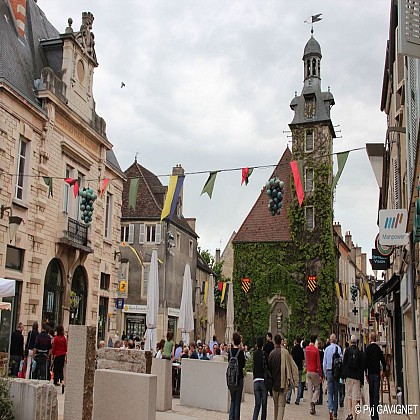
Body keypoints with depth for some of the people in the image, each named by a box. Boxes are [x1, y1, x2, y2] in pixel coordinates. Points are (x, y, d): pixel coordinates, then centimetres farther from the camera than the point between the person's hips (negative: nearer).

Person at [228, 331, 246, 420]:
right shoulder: (240, 351, -13)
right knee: (237, 401, 3)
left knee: (232, 399, 15)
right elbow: (243, 365, -6)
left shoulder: (230, 351, 0)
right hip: (239, 377, -4)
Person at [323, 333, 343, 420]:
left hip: (329, 371, 1)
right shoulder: (338, 348, -7)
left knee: (330, 392, 6)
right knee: (336, 392, 8)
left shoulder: (327, 349, 0)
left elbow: (324, 363, 5)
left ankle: (330, 409, -15)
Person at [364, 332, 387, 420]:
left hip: (370, 373, 0)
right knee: (376, 394, -1)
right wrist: (384, 370, 13)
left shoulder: (367, 349, -4)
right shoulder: (378, 348, -3)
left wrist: (366, 373, 2)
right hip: (377, 373, 0)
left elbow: (365, 361, -6)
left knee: (371, 394, 10)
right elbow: (383, 361, -3)